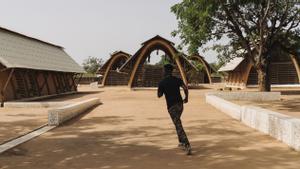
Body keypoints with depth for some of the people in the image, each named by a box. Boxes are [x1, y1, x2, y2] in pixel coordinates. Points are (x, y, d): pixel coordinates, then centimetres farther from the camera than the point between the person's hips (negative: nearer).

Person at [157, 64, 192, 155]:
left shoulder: (162, 83, -6)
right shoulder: (177, 79, 4)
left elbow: (159, 95, 3)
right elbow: (185, 88, -9)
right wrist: (186, 97, 6)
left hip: (172, 106, -5)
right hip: (180, 104, 5)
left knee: (179, 126, -8)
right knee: (177, 123, 26)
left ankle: (187, 146, -17)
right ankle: (182, 142, 28)